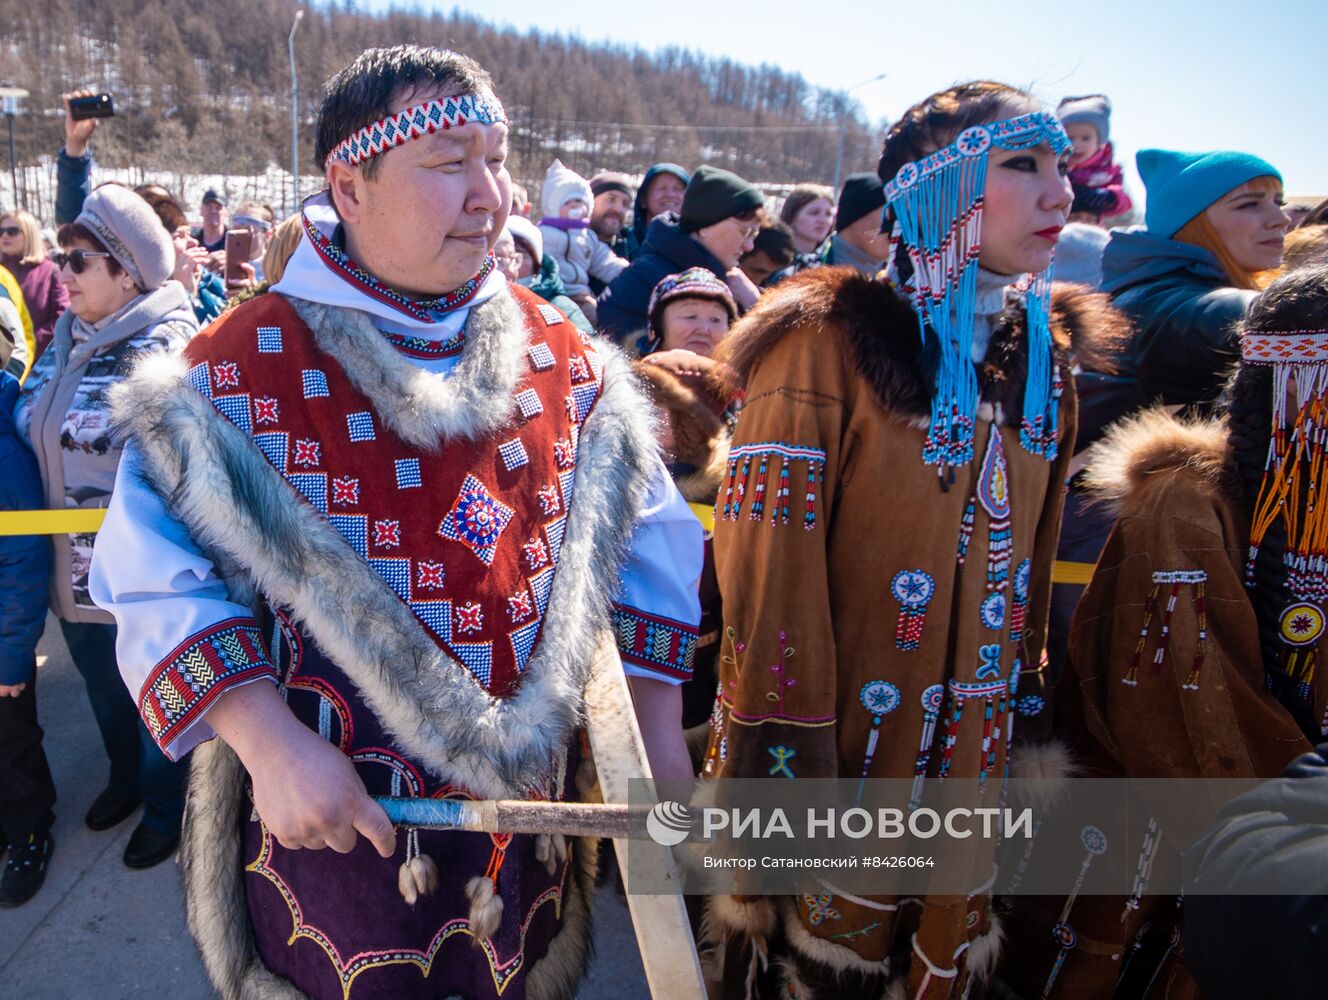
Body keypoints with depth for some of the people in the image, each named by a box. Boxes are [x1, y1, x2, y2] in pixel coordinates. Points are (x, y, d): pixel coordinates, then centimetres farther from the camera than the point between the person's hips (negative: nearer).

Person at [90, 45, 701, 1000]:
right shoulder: (240, 365, -12)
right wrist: (266, 741, -23)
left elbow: (644, 536, 2)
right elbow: (156, 571, -11)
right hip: (337, 818, -2)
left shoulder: (563, 357, -2)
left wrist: (657, 725, -2)